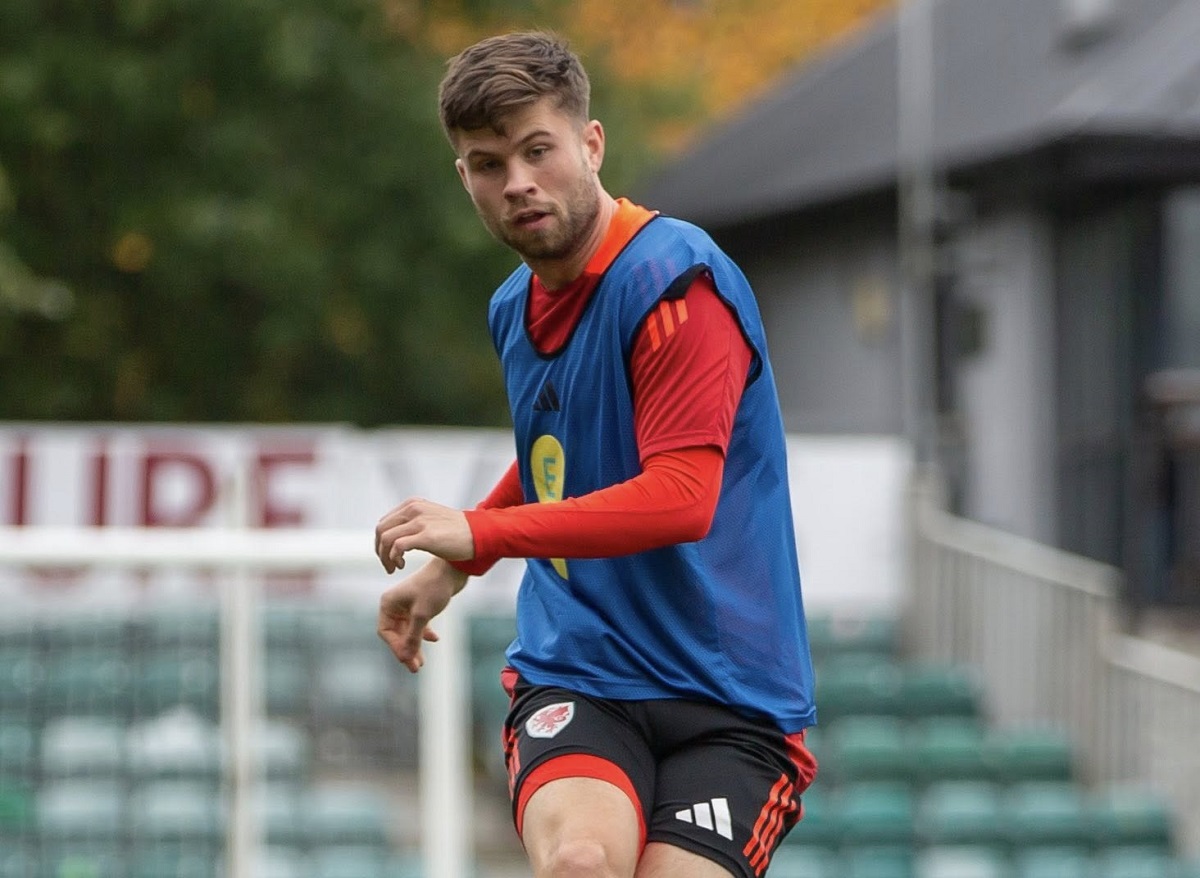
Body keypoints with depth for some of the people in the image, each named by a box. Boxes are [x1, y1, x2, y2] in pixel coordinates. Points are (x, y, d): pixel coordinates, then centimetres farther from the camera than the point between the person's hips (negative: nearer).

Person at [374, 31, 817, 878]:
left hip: (728, 698, -4)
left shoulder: (678, 280, -13)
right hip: (574, 674, 4)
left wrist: (480, 533, -23)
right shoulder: (514, 307, 12)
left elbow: (680, 498, -23)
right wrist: (451, 567, 31)